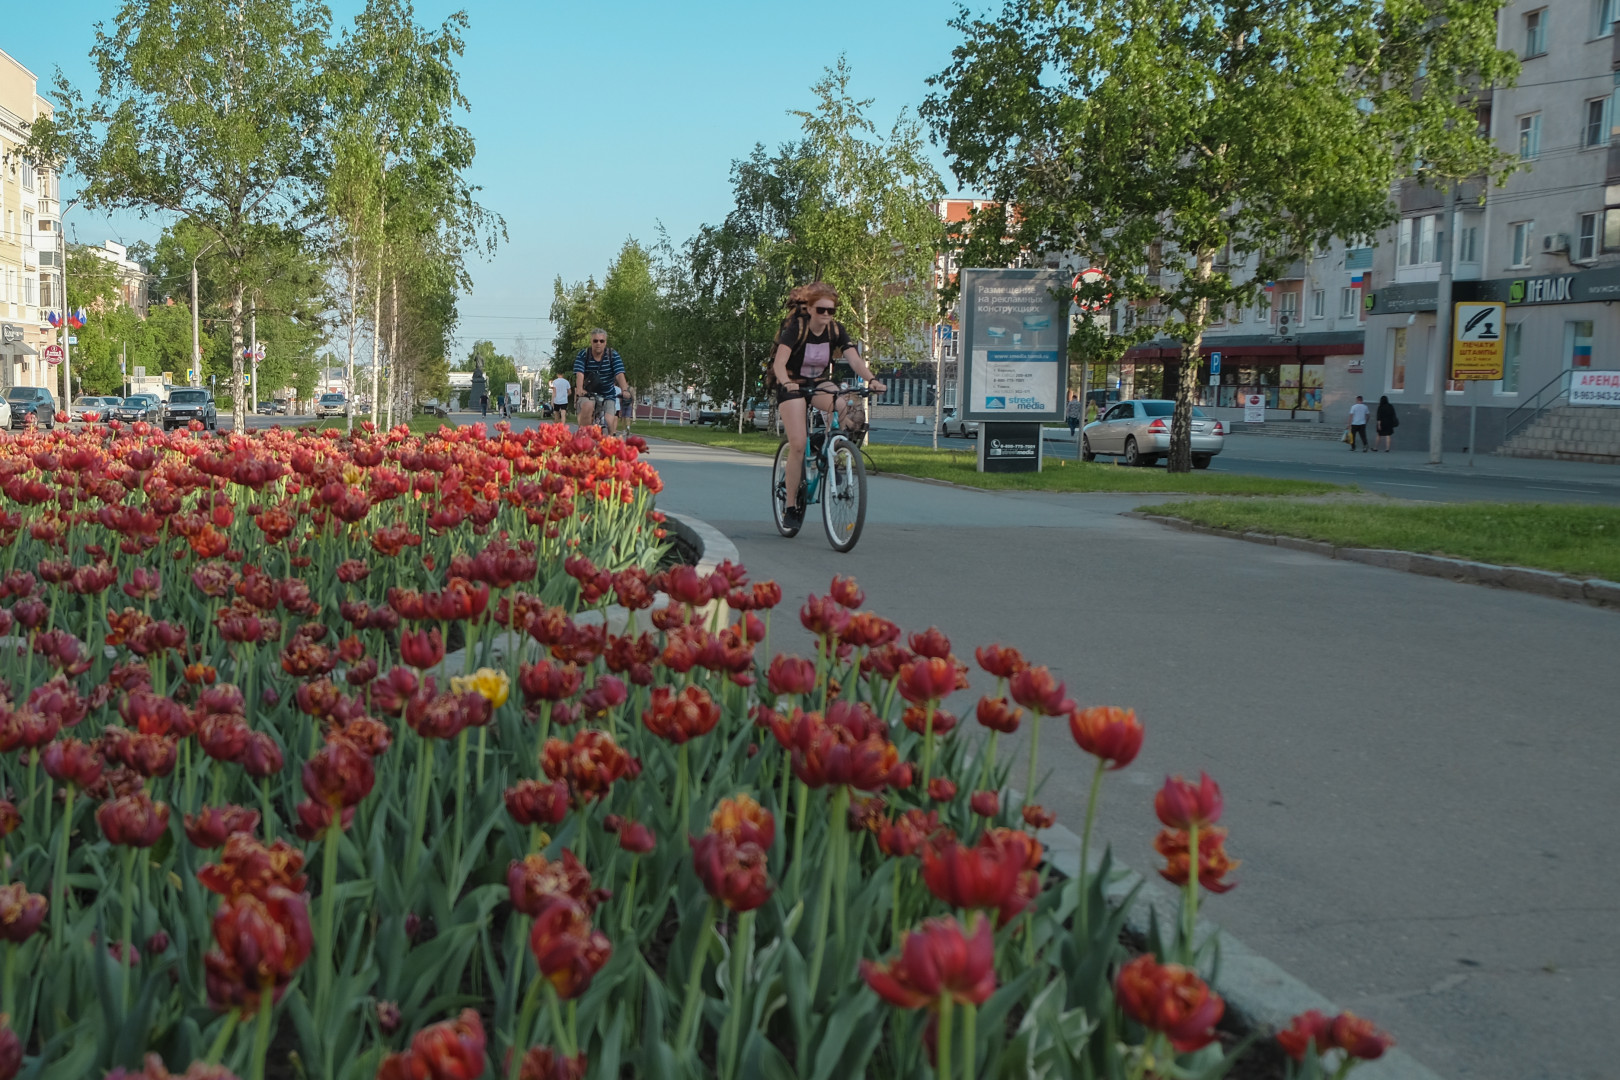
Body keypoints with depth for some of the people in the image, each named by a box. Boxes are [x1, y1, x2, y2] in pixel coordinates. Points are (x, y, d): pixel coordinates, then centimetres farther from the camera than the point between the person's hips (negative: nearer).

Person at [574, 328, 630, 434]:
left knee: (609, 422, -19)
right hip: (588, 394, -1)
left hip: (608, 395, 1)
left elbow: (620, 375, -17)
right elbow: (579, 374, -20)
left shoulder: (613, 355, -5)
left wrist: (624, 390, -36)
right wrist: (579, 389, -40)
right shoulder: (583, 354, -6)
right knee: (587, 407, -34)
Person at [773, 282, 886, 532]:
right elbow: (779, 362, -32)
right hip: (793, 386, -3)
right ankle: (791, 506, -7)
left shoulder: (836, 330, -9)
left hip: (820, 384, 3)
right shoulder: (796, 327, -20)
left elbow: (854, 358, -21)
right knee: (798, 444, -18)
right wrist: (786, 383, -53)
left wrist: (871, 379, -40)